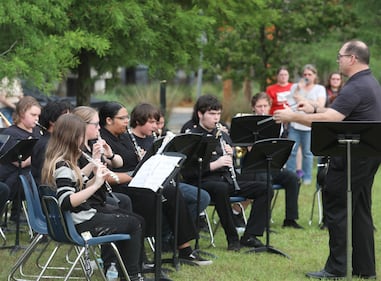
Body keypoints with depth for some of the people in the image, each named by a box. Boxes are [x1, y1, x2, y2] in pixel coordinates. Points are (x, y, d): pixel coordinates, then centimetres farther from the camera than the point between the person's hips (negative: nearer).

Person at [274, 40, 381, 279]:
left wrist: (293, 117, -19)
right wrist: (316, 108, 17)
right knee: (360, 210, 13)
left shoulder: (355, 88, -19)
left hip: (352, 157, -10)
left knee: (336, 208, -3)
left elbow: (329, 120, -27)